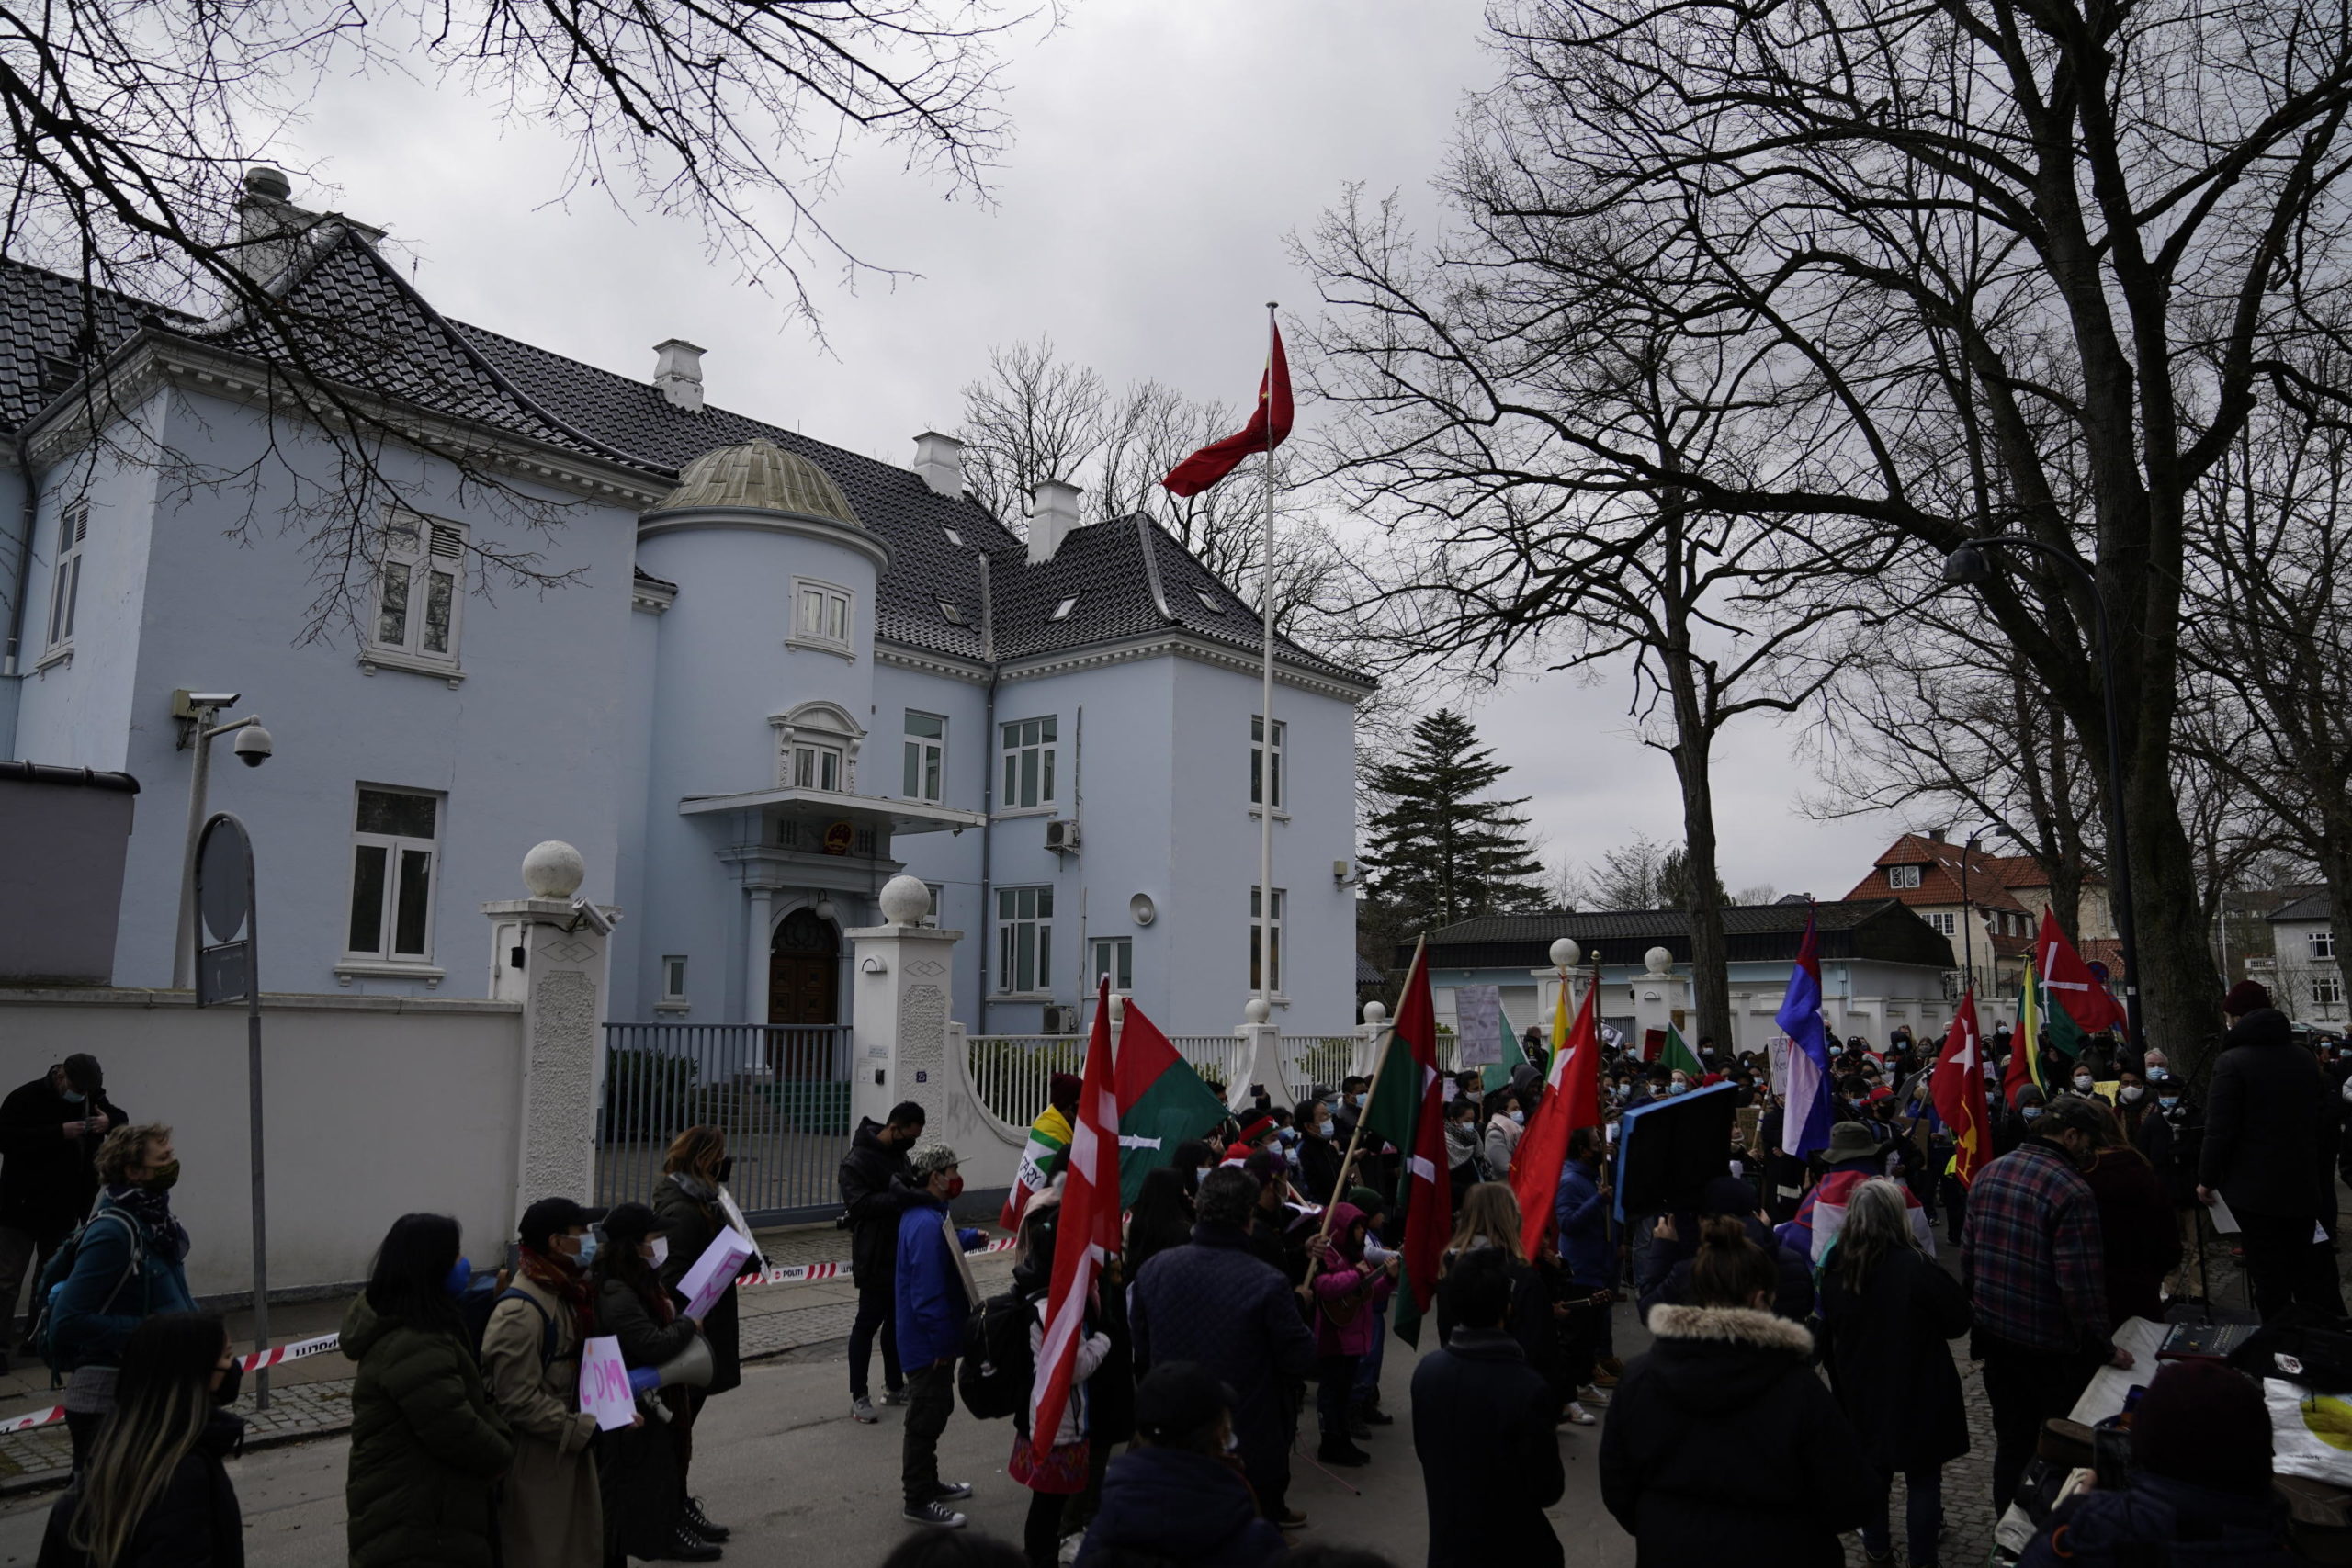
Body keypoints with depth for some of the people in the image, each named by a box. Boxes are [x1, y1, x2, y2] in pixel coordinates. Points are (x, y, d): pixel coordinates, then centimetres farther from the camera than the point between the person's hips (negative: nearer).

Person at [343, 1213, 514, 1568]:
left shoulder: (391, 1325, 8)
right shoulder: (413, 1347, -28)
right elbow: (457, 1430, -27)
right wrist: (502, 1453, -10)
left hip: (415, 1512, 11)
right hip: (414, 1527, -11)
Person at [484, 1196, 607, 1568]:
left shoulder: (567, 1292, 6)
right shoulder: (521, 1312, -24)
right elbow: (519, 1400, -25)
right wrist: (585, 1429, -23)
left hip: (567, 1447, 9)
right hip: (533, 1460, -9)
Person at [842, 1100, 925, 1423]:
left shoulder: (898, 1154, 11)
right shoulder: (858, 1160, -16)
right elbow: (859, 1203, -24)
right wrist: (899, 1197, -32)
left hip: (901, 1253, 8)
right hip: (875, 1257, -8)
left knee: (896, 1319, 16)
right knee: (869, 1321, -2)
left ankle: (894, 1386, 27)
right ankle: (858, 1396, 7)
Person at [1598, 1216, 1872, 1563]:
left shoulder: (1637, 1378, -12)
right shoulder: (1799, 1390, -21)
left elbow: (1616, 1488, -2)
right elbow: (1850, 1504, -13)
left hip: (1668, 1554, 2)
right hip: (1774, 1555, -2)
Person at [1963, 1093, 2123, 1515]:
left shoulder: (1988, 1174, 2)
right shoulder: (2072, 1191, -21)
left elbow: (1967, 1254, 9)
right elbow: (2080, 1282, -22)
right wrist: (2102, 1348, -11)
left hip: (1994, 1336, 6)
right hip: (2051, 1346, -6)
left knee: (2011, 1441, 18)